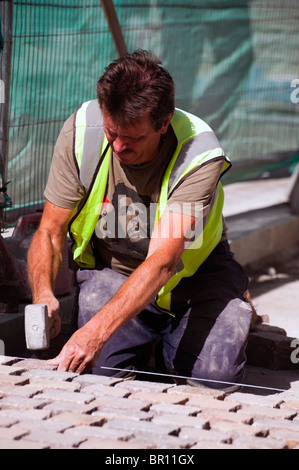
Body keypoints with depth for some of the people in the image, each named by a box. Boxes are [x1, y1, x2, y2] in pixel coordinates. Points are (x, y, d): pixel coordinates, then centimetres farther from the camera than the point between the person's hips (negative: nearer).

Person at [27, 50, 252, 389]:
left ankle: (169, 348, 15)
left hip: (193, 274, -1)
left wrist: (97, 330, -49)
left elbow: (162, 262, -37)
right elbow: (50, 231, -11)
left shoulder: (199, 155, -29)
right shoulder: (81, 132, -19)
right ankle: (147, 343, 15)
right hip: (110, 269, 2)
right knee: (97, 368, -22)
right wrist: (43, 294, -33)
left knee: (215, 373, -21)